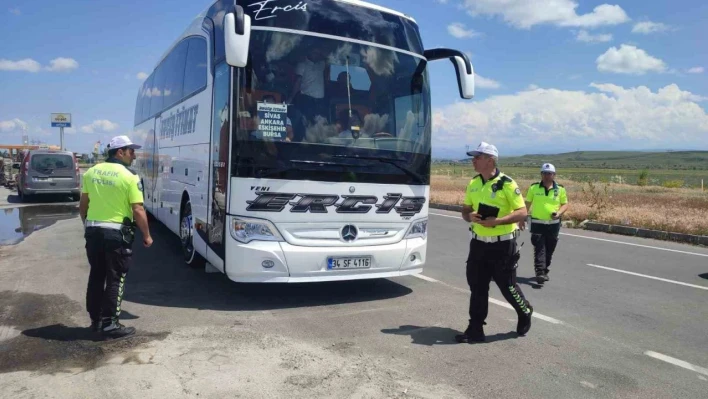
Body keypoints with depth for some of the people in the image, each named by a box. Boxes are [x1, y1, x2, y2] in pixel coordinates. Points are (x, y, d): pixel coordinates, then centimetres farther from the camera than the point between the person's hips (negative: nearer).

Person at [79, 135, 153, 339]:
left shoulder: (91, 172, 7)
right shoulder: (129, 177, -12)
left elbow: (83, 204, 13)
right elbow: (138, 210, -14)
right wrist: (147, 235, -4)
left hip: (93, 230, 7)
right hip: (116, 232, -6)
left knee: (96, 275, 16)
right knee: (115, 279, 2)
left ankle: (96, 320, 26)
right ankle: (109, 324, 6)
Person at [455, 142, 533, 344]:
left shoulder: (506, 184, -14)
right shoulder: (473, 183, 6)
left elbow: (522, 212, -14)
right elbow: (465, 210, 13)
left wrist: (497, 221, -26)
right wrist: (470, 216, -11)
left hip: (502, 245, -6)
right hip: (478, 243, 6)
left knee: (507, 286, 8)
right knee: (477, 287, 7)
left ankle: (525, 314, 36)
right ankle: (475, 329, 15)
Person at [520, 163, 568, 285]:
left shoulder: (560, 189, 2)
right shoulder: (534, 187, 0)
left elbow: (565, 204, 7)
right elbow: (527, 204, 7)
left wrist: (559, 213, -13)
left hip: (553, 224, 2)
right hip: (537, 224, -2)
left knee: (549, 250, 10)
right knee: (539, 249, -8)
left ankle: (544, 271, 26)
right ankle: (540, 272, -12)